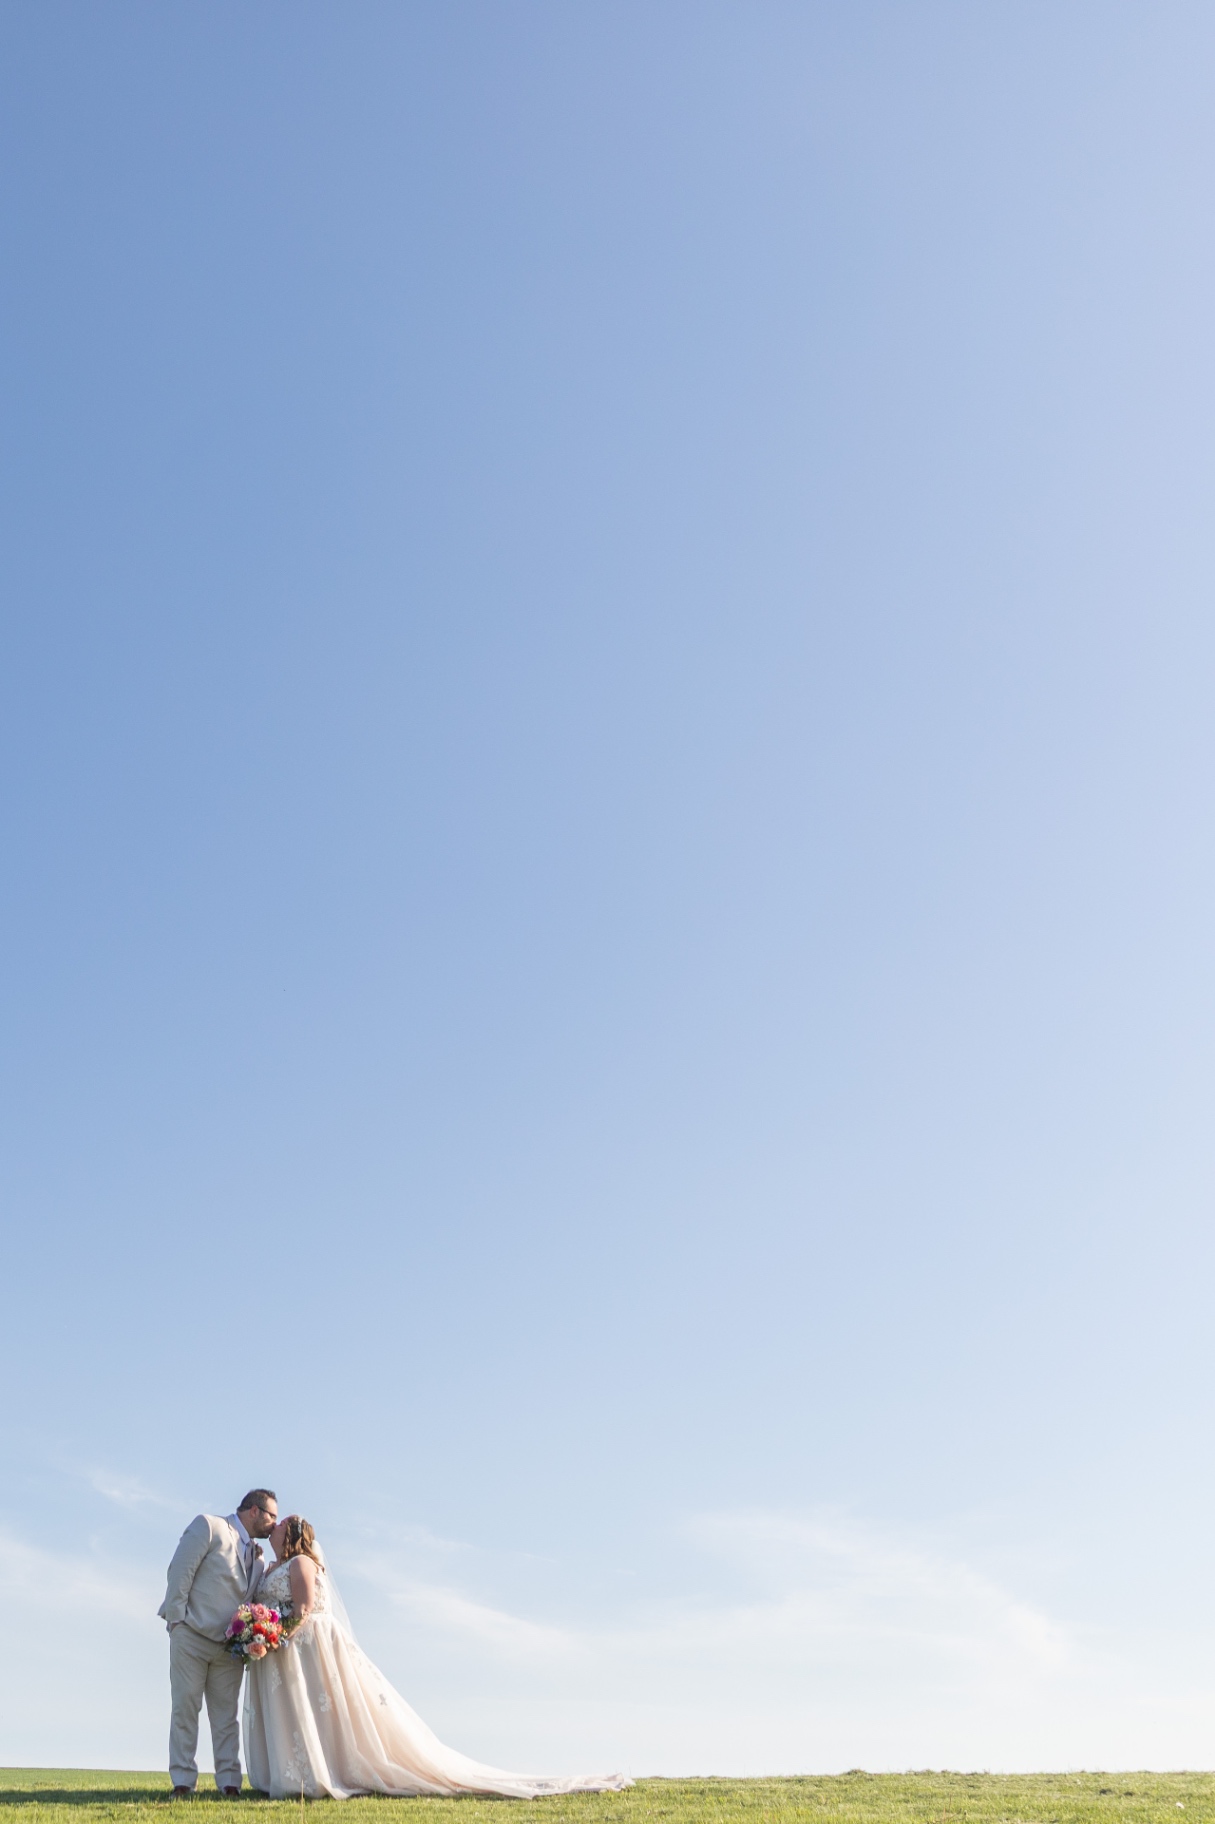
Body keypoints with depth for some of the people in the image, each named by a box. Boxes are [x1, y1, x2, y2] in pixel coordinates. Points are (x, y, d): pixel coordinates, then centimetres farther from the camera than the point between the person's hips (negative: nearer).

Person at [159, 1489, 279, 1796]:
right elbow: (179, 1571, -11)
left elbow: (252, 1601, 16)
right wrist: (177, 1618, -15)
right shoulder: (209, 1526, -5)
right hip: (191, 1636, -6)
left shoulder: (257, 1557, 16)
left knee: (226, 1715, 6)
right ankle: (182, 1782, 6)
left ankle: (229, 1782, 9)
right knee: (185, 1709, -1)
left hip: (231, 1647, 6)